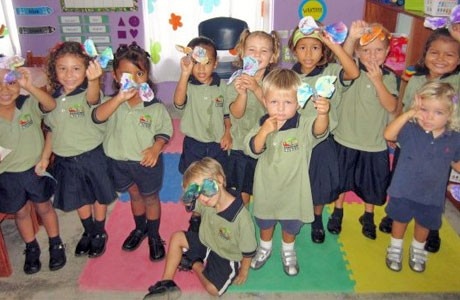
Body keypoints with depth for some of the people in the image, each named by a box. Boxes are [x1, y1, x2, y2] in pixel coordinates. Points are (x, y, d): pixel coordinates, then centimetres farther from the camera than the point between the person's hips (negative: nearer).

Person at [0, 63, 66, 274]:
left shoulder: (29, 104, -17)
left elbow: (51, 106, -36)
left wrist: (29, 86, -50)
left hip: (35, 169, -1)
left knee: (44, 207, 17)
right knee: (21, 212, 18)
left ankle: (56, 245, 37)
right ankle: (31, 249, 41)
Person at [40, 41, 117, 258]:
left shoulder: (88, 94, -18)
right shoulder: (53, 98, -1)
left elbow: (92, 98, -44)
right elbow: (51, 130, 10)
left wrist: (93, 81, -65)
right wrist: (45, 157, 6)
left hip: (92, 156, -4)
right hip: (65, 159, 5)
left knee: (99, 197, 15)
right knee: (79, 200, 20)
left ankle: (100, 233, 38)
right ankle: (88, 232, 44)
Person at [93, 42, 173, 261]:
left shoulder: (155, 107, -15)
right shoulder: (113, 102, -10)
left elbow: (165, 130, -7)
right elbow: (97, 117, -28)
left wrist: (156, 148, -26)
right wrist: (120, 98, -40)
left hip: (147, 161, -3)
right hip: (119, 160, 3)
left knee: (150, 197, 15)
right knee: (134, 195, 23)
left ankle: (154, 236, 35)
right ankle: (140, 228, 47)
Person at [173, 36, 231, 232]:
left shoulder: (222, 86, -4)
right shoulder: (188, 85, -12)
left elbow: (227, 112, 6)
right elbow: (179, 102, -33)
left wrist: (228, 133, -7)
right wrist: (185, 74, -40)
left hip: (217, 144, 1)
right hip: (194, 144, -1)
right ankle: (196, 217, 35)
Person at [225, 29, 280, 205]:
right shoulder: (237, 81, -4)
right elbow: (237, 113, -14)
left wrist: (256, 88, -33)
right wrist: (242, 93, -34)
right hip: (241, 146, 0)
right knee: (241, 193, 11)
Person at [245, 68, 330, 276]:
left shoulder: (304, 125, -21)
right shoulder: (262, 125, -14)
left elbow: (319, 131, -41)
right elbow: (252, 150, -22)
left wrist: (323, 114, -64)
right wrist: (264, 132, -41)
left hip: (293, 187, -1)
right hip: (266, 187, 2)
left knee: (291, 224, 22)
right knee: (265, 221, 25)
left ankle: (288, 251, 50)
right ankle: (265, 247, 53)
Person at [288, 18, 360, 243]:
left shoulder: (331, 72, -11)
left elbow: (353, 73, -33)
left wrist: (333, 44, -36)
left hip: (321, 140, -2)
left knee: (320, 184, 15)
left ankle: (317, 220, 41)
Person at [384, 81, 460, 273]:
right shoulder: (410, 130, -16)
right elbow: (388, 135, -32)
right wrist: (408, 114, -37)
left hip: (432, 194, 2)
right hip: (403, 190, -2)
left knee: (424, 224, 22)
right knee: (400, 220, 17)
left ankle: (417, 250, 50)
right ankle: (395, 249, 43)